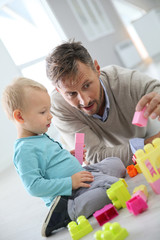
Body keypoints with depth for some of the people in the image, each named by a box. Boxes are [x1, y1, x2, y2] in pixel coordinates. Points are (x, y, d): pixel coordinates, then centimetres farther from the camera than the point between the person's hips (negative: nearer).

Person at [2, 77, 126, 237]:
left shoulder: (42, 137, 14)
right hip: (70, 193, -11)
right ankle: (67, 213, -25)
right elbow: (33, 187, -24)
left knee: (116, 163, 21)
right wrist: (70, 183, -24)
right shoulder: (24, 150, -18)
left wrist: (70, 156, 12)